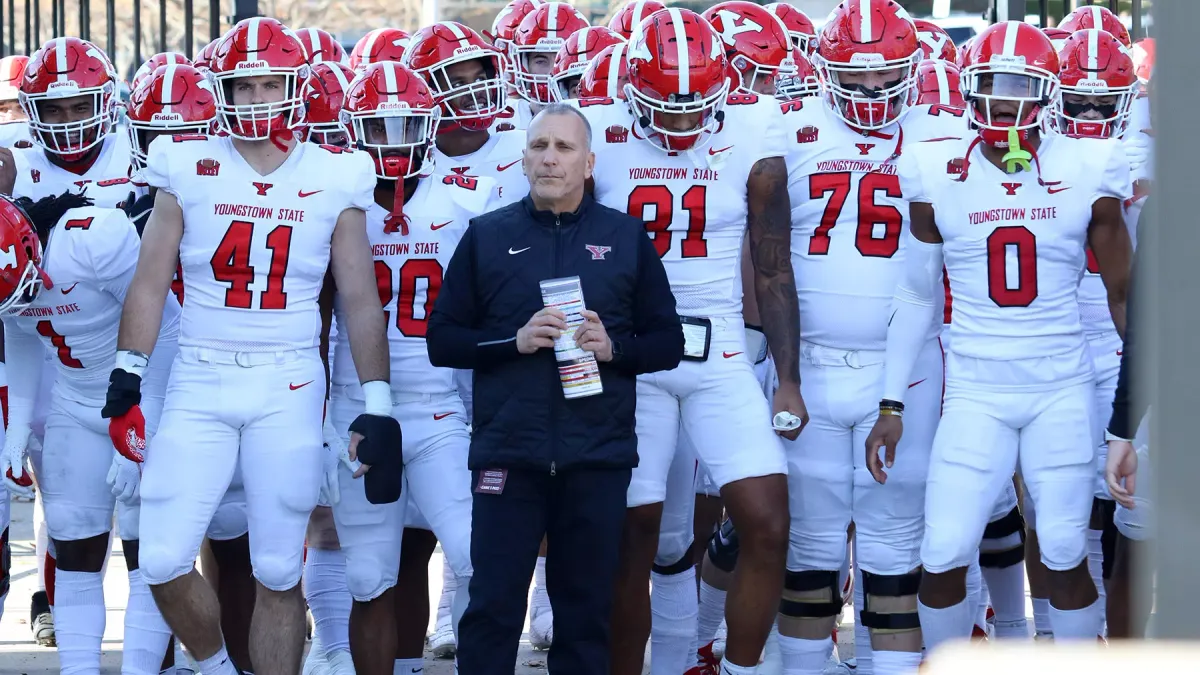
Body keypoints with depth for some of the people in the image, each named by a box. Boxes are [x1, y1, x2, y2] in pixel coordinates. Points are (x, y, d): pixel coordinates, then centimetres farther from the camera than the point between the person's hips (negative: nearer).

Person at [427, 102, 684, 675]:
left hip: (598, 456, 1)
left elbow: (668, 343, 9)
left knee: (586, 611, 6)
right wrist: (514, 341, -11)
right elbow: (442, 340, 5)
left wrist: (615, 348, -10)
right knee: (493, 607, -1)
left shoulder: (627, 237, 9)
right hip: (508, 453, -1)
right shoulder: (487, 236, 8)